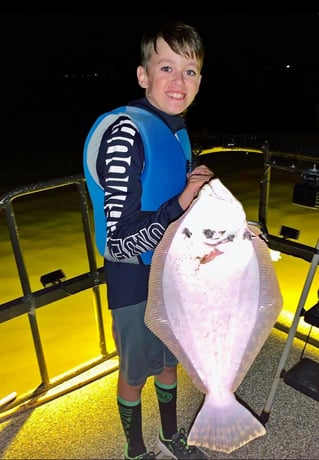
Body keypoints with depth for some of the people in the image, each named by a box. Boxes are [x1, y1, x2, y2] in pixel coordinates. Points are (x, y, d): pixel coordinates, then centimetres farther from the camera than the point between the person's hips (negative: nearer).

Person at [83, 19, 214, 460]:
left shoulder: (177, 131, 1)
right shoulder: (125, 134, -25)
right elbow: (120, 241, -28)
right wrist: (181, 203, -32)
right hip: (135, 280, -7)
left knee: (170, 359, 24)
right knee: (135, 371, 16)